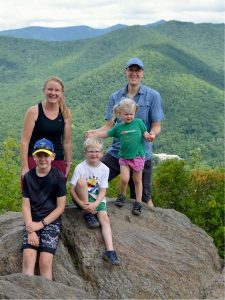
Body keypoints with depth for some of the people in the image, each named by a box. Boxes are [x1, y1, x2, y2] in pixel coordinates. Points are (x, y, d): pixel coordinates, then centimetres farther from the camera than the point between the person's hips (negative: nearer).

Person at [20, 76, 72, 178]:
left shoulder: (66, 114, 4)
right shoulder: (34, 111, -5)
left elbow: (67, 142, 11)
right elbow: (25, 140, -6)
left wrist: (68, 163, 12)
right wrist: (25, 166, -11)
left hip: (58, 162, 3)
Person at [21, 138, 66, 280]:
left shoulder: (59, 177, -5)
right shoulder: (28, 177, 2)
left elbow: (60, 207, -4)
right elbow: (26, 205, 1)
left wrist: (41, 224, -10)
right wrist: (30, 229, -12)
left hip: (51, 221, -2)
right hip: (32, 221, 2)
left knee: (45, 261, -19)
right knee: (28, 258, -19)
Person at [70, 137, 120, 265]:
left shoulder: (104, 169, -7)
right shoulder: (80, 167, -14)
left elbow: (102, 192, -8)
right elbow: (72, 190, -14)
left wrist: (95, 204, -25)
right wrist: (82, 204, -27)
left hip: (97, 199, 2)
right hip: (82, 199, -2)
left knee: (105, 218, -24)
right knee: (81, 181, -31)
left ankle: (110, 250, -30)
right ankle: (87, 214, -17)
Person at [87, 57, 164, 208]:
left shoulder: (153, 96, -2)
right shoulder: (115, 97, 6)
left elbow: (156, 126, -3)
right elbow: (109, 125, 1)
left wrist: (152, 134, -27)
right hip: (116, 152, 2)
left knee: (144, 198, 7)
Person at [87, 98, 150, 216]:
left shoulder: (138, 122, -2)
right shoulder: (118, 127, 3)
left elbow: (145, 133, 6)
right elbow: (106, 134, 12)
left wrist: (148, 136, -15)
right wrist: (94, 134, 3)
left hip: (138, 156, -1)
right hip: (124, 157, 1)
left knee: (137, 180, 8)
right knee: (124, 178, -14)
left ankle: (138, 203, 17)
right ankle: (121, 196, 14)